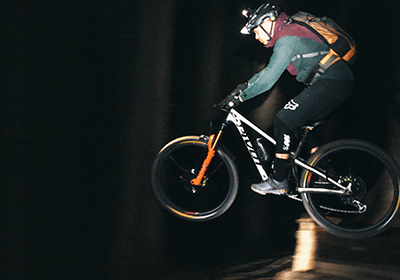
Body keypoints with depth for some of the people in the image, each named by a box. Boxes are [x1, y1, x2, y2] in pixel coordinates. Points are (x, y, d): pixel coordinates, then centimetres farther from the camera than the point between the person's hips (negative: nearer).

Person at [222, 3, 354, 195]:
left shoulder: (287, 39, -13)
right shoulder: (289, 33, 19)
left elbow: (269, 78, -18)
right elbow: (270, 71, 29)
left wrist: (241, 96, -11)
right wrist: (245, 86, 22)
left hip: (329, 84, -10)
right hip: (339, 84, 10)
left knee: (284, 120, -10)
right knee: (298, 124, 18)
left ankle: (278, 181, -5)